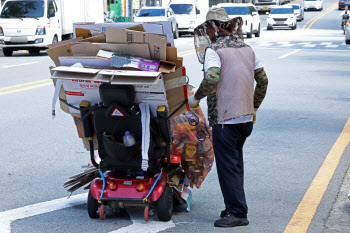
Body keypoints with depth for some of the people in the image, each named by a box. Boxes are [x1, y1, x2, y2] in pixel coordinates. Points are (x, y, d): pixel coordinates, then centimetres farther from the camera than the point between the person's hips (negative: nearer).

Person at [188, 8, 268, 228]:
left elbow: (212, 77, -26)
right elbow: (263, 80, 14)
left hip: (225, 119, -7)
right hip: (245, 117, 7)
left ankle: (237, 212, 0)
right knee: (236, 163, 18)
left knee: (228, 166, -1)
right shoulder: (246, 48, 12)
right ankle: (235, 207, 26)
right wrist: (254, 107, 24)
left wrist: (196, 98, -11)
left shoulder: (213, 50, -9)